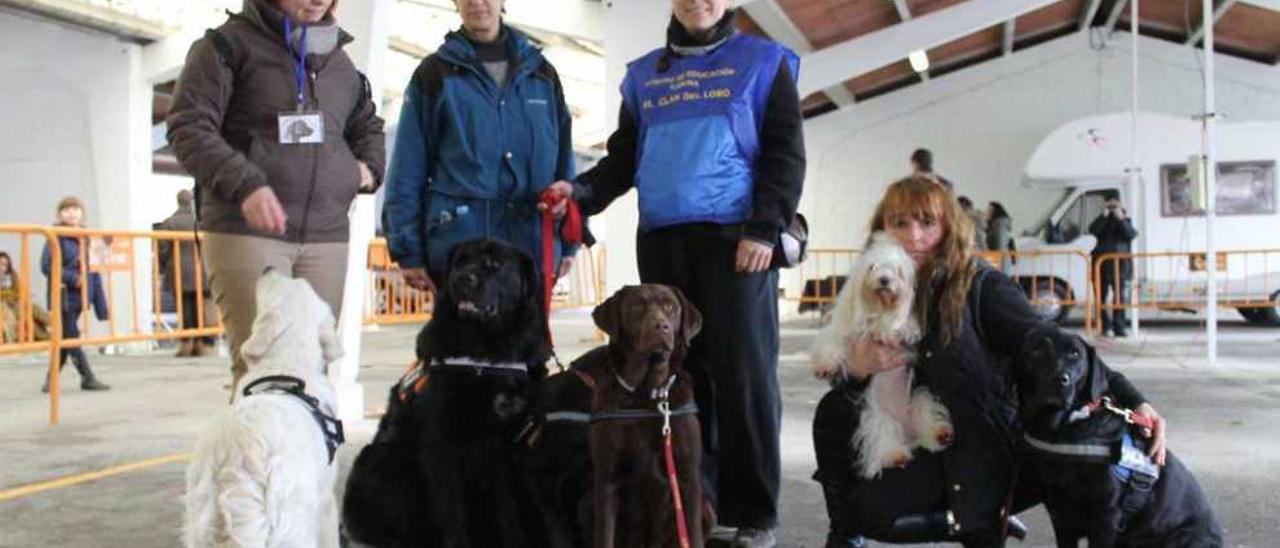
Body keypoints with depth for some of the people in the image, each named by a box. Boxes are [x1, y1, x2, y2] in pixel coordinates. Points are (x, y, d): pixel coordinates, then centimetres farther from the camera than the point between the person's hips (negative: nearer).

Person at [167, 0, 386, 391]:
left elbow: (367, 127, 35)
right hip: (246, 231, -5)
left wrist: (369, 167, 13)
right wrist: (245, 183, -21)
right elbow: (189, 126, -6)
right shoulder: (230, 44, 2)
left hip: (326, 237, 5)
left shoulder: (339, 60, 19)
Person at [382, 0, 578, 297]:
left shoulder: (541, 73, 14)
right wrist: (408, 250, -5)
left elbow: (563, 160, 14)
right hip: (460, 245, -3)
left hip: (533, 246, 3)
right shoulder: (435, 73, 5)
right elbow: (407, 170, 1)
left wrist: (568, 241, 9)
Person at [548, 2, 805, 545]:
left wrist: (765, 229, -11)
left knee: (742, 371, -6)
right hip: (661, 241, 4)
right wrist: (583, 192, -1)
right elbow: (624, 156, 19)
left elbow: (785, 152, 1)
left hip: (736, 237, -4)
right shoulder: (643, 74, 19)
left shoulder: (762, 61, 8)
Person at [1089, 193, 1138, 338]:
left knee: (1120, 297, -5)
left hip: (1120, 263, 0)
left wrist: (1121, 219, -13)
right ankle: (1105, 327, 6)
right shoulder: (1102, 220, 11)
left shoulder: (1125, 219, 11)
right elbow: (1093, 230, -9)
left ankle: (1119, 327, -2)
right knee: (1102, 296, 0)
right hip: (1103, 262, 1)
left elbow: (1131, 235, -6)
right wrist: (1104, 216, -15)